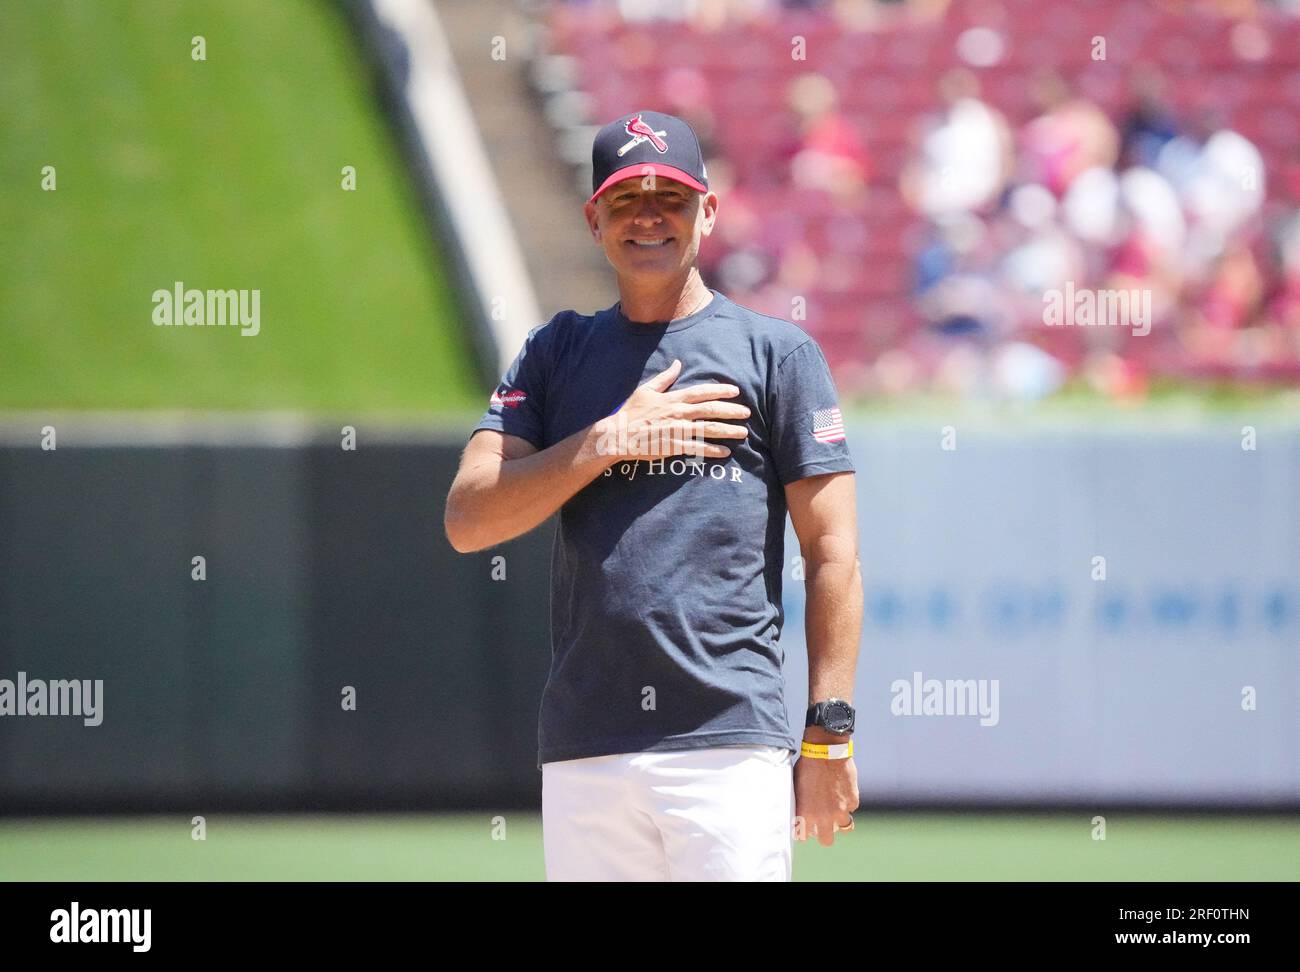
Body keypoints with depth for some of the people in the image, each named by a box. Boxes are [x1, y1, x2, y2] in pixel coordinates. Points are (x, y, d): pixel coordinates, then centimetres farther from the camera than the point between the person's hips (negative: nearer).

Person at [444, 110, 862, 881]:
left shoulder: (778, 352, 7)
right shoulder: (556, 354, 17)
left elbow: (833, 553, 3)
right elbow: (468, 521, 5)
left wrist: (830, 732, -5)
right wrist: (613, 439, -5)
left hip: (731, 741, -4)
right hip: (583, 752, 4)